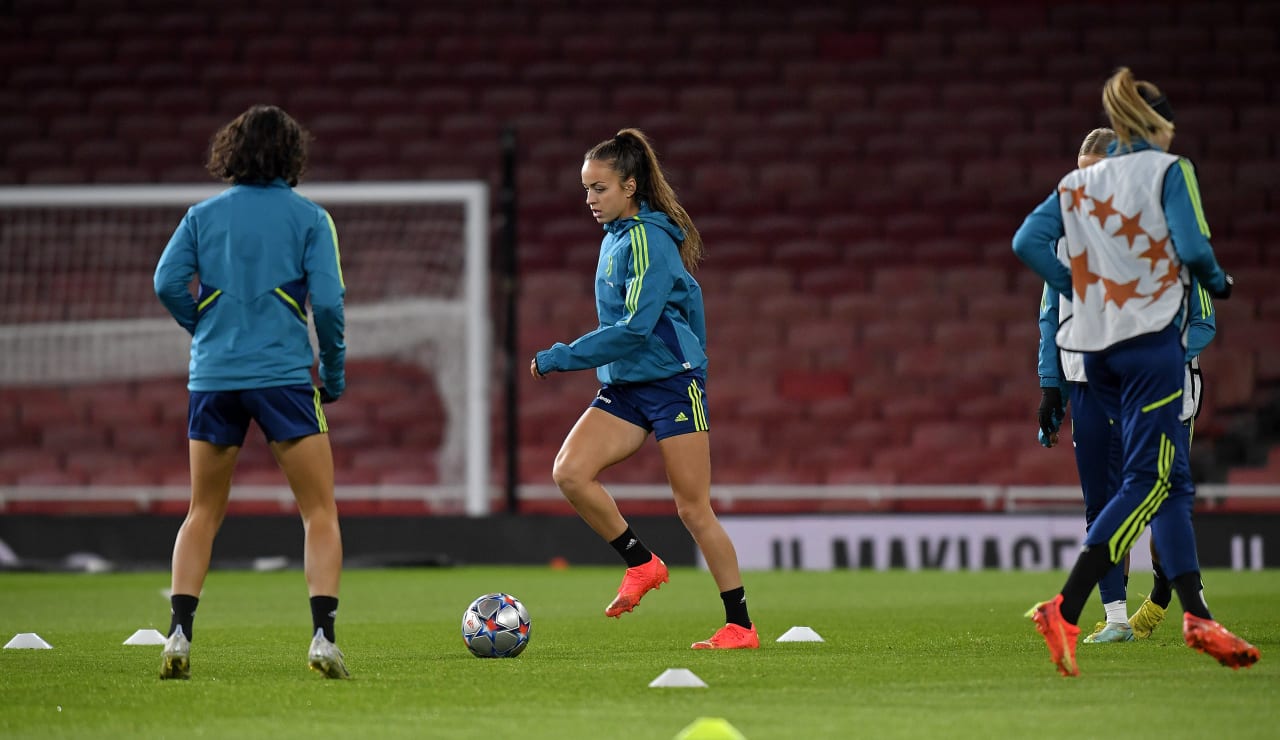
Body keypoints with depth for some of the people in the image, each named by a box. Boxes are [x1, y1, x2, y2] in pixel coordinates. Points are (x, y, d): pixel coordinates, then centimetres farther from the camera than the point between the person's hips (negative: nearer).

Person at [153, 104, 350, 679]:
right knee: (320, 513, 4)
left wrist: (205, 328, 13)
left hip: (213, 375, 3)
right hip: (285, 374, -3)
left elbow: (168, 282, -3)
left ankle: (179, 634, 2)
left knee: (203, 514, 14)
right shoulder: (309, 217, 1)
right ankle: (323, 636, -11)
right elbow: (327, 302, -7)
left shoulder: (204, 215, 8)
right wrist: (335, 373, 5)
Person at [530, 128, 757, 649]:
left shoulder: (647, 240, -15)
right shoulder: (615, 238, 12)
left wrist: (558, 358, -19)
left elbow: (633, 328, -23)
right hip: (623, 390, 8)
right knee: (569, 471, -14)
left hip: (672, 384, -8)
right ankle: (641, 564, 2)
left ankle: (740, 626, 6)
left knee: (693, 509, -4)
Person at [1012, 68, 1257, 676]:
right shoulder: (1168, 170, -1)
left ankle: (1196, 615, 7)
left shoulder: (1080, 182, 15)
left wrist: (1082, 289, 11)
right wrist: (1219, 283, 7)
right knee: (1148, 481, -9)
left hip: (1098, 348, 7)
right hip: (1149, 337, -7)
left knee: (1172, 480, 12)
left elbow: (1027, 242, 4)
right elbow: (1191, 246, -12)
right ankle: (1064, 611, -20)